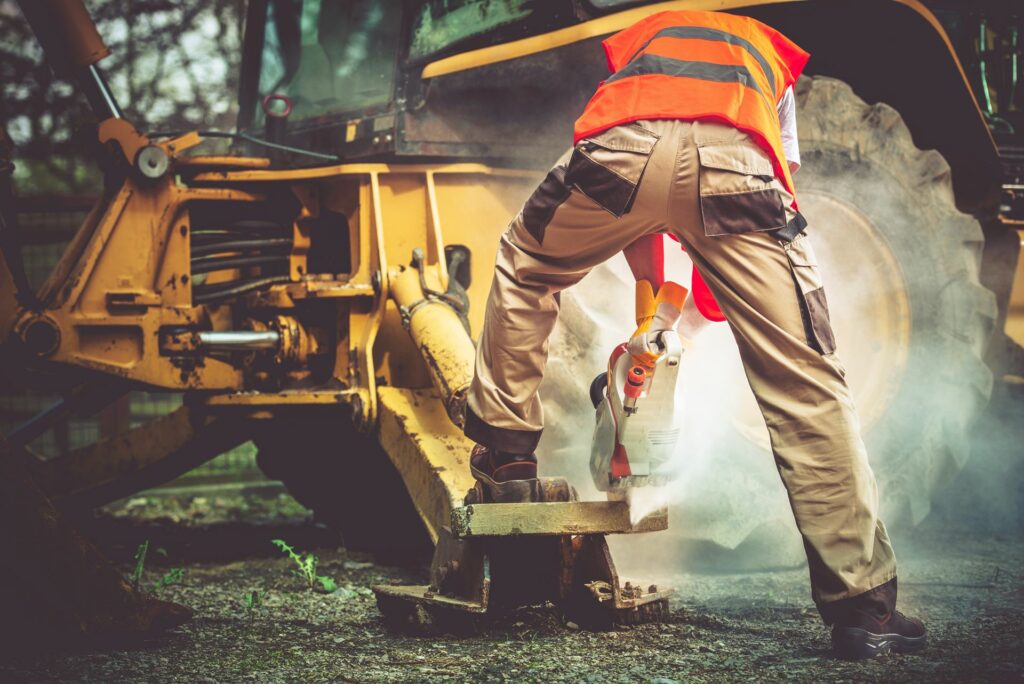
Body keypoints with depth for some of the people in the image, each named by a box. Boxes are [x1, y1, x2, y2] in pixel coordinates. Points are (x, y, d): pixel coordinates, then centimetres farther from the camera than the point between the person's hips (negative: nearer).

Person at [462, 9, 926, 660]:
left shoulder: (638, 38, 45)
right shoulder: (772, 52, 43)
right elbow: (784, 168, 39)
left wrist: (651, 281, 53)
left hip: (625, 147, 1)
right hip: (733, 165, 0)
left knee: (525, 271, 33)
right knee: (806, 383, 3)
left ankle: (506, 455, 34)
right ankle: (862, 604, 2)